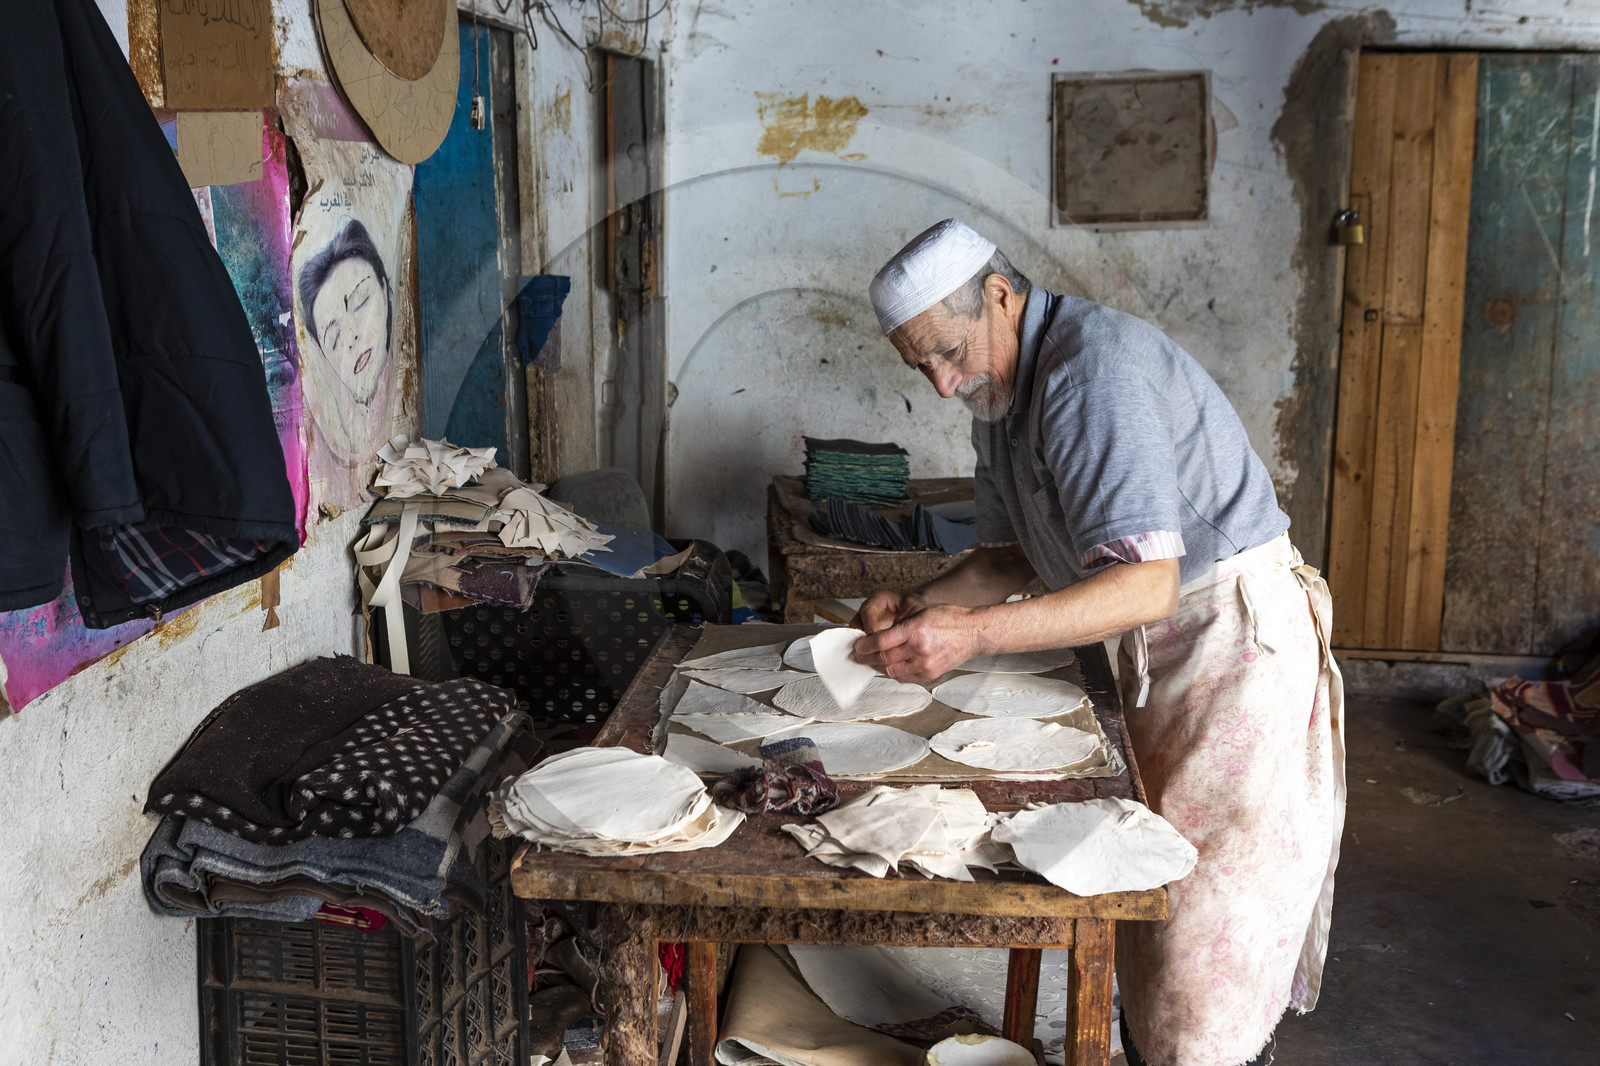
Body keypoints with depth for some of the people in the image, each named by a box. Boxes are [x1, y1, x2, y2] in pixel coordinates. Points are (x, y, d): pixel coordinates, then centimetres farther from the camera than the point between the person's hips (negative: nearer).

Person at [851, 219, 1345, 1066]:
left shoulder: (1091, 367, -23)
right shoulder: (1001, 390, 8)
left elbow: (1148, 582, -30)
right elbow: (1015, 555, 15)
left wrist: (973, 634, -36)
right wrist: (922, 607, -3)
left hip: (1239, 638, -9)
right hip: (1153, 650, 9)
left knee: (1209, 923, -7)